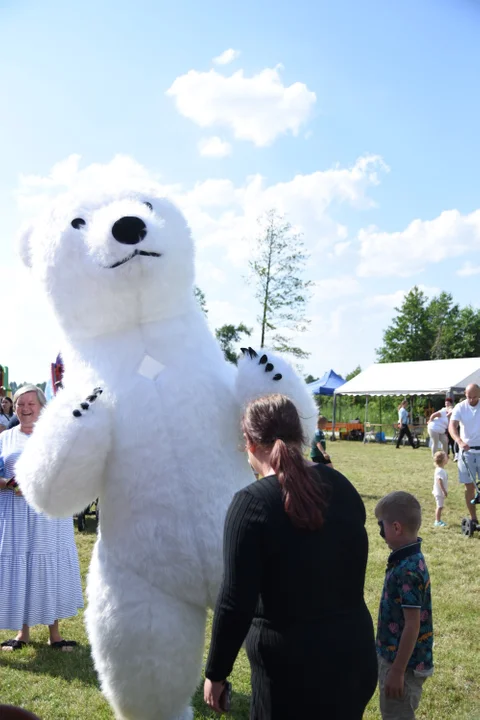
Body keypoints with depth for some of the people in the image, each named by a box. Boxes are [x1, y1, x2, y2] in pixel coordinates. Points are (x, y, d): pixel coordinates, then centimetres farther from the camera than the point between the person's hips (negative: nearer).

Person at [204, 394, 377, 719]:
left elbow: (236, 602, -17)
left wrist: (216, 673, -6)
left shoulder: (252, 503, -18)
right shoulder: (340, 485, 0)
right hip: (354, 649, 6)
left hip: (291, 662, -5)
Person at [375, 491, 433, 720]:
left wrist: (397, 671, -20)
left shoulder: (408, 571, -27)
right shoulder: (407, 560, 3)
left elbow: (413, 625, -25)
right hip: (392, 656, 9)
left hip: (403, 663, -9)